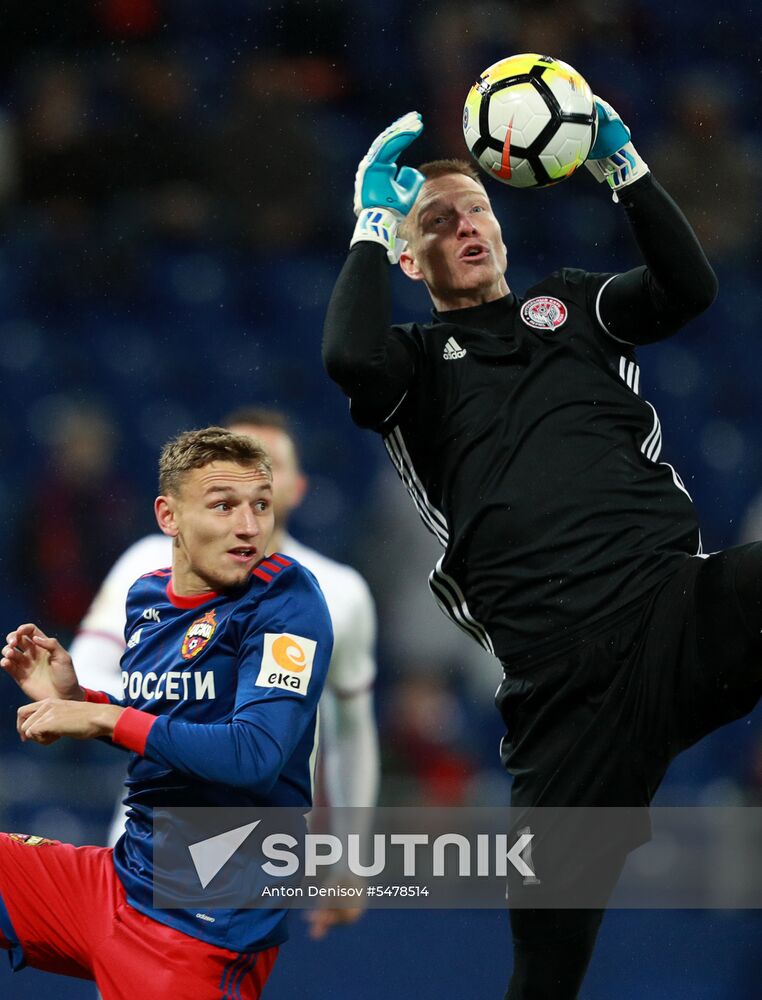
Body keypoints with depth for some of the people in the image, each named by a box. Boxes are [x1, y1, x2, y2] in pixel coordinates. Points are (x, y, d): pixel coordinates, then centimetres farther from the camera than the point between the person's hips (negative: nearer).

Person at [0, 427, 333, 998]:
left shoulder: (286, 598, -16)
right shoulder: (146, 597, 6)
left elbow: (256, 756, -27)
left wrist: (103, 718, -21)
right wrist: (72, 698, 2)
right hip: (125, 874, 7)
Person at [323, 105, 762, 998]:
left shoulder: (569, 305, 25)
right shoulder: (418, 359, 19)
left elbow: (688, 289, 7)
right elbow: (350, 359, -6)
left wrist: (623, 166, -1)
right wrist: (374, 223, 4)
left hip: (679, 602, 1)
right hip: (564, 678, -1)